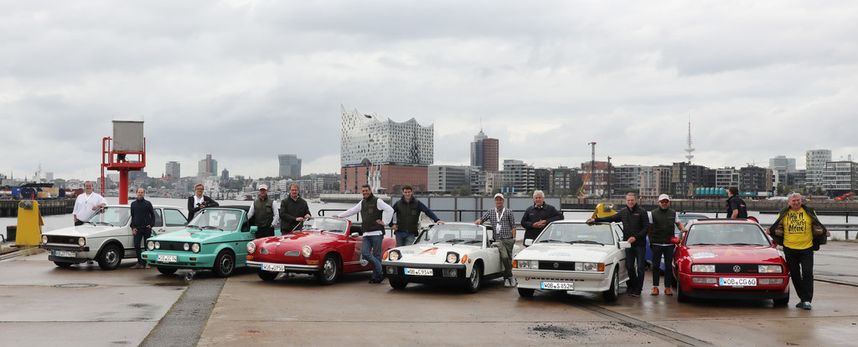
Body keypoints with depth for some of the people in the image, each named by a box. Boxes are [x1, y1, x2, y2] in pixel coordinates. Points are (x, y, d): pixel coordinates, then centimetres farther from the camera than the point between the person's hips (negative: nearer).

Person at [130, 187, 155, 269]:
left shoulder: (148, 203, 2)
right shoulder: (133, 204, 10)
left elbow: (153, 215, 6)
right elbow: (132, 216, 13)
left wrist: (151, 225, -6)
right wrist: (133, 227, 3)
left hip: (146, 228, -2)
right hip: (137, 229, 2)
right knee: (137, 246, -3)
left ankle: (147, 263, 9)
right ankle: (140, 263, 5)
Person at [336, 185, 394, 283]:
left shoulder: (377, 201, -1)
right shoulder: (362, 203, 19)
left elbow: (390, 210, -9)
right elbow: (352, 211, 29)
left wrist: (384, 222, -10)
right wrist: (339, 216, 30)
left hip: (376, 233, -6)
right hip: (366, 234, 6)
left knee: (376, 255, -4)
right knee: (365, 253, -7)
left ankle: (376, 276, 3)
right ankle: (380, 273, 2)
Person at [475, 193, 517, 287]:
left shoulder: (508, 212, 9)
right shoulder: (490, 212, 15)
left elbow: (513, 226, 8)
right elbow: (482, 219, 12)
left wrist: (514, 238, 0)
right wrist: (478, 221, -11)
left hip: (508, 239, 0)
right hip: (498, 240, 0)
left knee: (509, 258, 0)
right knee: (504, 257, -18)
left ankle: (506, 278, 10)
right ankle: (511, 276, -9)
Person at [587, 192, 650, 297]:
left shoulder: (642, 212, -5)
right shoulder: (623, 212, 10)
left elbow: (646, 227, -8)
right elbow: (610, 218, 16)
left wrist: (636, 237, -17)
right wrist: (595, 220, 10)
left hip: (640, 244, -4)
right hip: (628, 244, 4)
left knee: (640, 267, -2)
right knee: (629, 266, 6)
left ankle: (638, 289, 5)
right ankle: (633, 286, 18)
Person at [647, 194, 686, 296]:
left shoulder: (673, 213, 10)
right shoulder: (653, 213, 4)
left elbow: (678, 223, 22)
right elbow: (650, 228, 6)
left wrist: (682, 228, 0)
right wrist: (650, 241, -1)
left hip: (669, 244, 2)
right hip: (656, 244, -2)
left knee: (669, 266, 4)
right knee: (656, 266, 2)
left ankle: (668, 287, 10)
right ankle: (655, 287, 7)